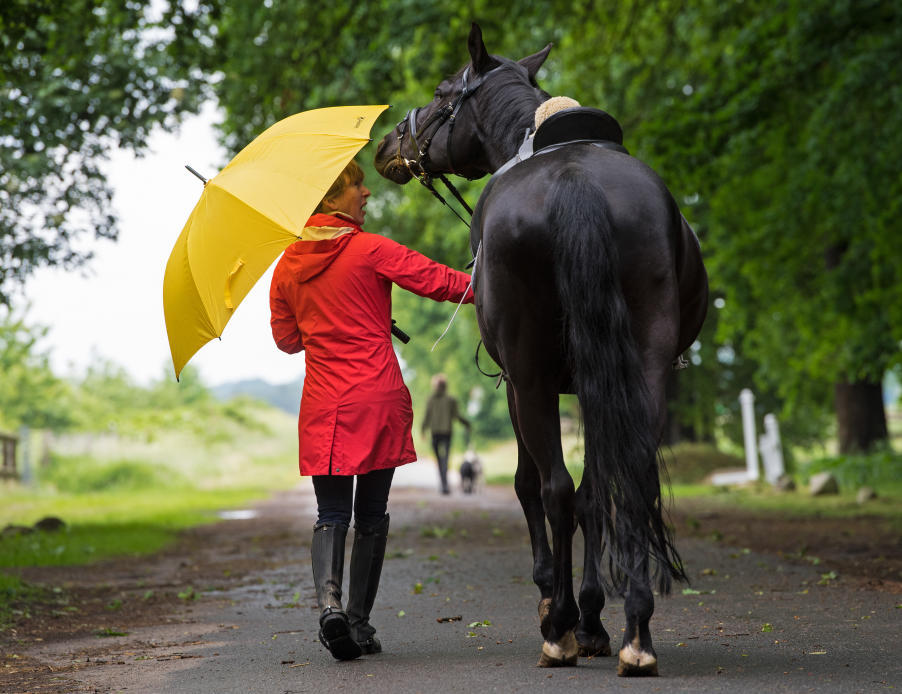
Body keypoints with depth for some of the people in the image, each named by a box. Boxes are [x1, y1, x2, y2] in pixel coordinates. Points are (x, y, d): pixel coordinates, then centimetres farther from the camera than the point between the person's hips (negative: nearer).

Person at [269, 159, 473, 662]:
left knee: (331, 514, 6)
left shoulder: (288, 266, 7)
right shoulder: (372, 251, -7)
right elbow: (438, 281, -7)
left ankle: (329, 601, -19)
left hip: (324, 408, 3)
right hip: (379, 401, -3)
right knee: (372, 514, 8)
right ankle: (360, 621, 11)